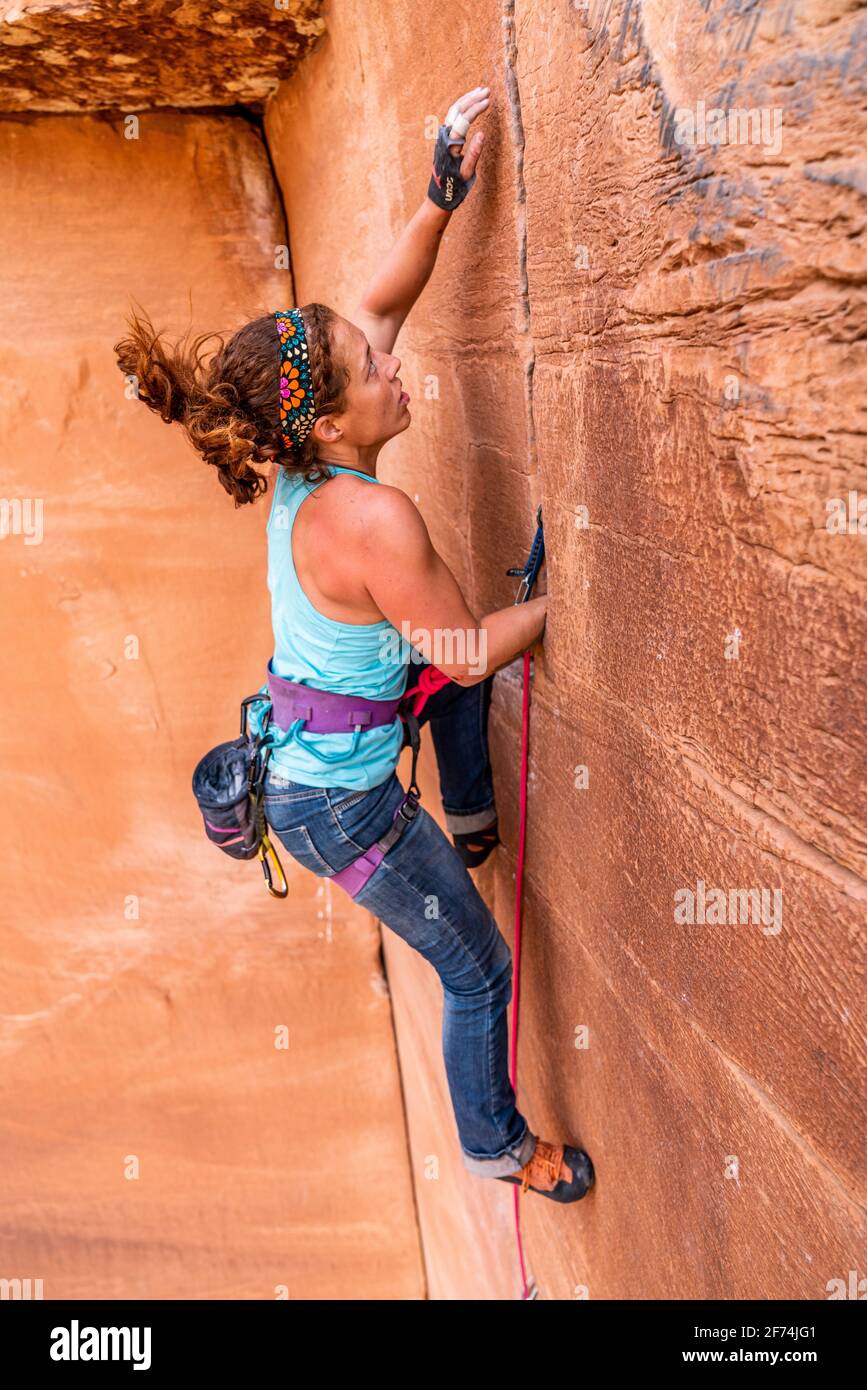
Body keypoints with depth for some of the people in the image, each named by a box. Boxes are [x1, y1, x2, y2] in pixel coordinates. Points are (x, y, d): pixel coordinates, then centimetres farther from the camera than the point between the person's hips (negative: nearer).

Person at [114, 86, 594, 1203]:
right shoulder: (374, 519, -31)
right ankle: (496, 1145, 38)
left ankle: (471, 824, 48)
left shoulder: (302, 472, -6)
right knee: (478, 970, 13)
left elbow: (380, 303, 4)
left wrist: (440, 201, -2)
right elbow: (471, 650, -20)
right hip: (338, 803, -8)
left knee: (454, 675, 27)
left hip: (296, 756, 8)